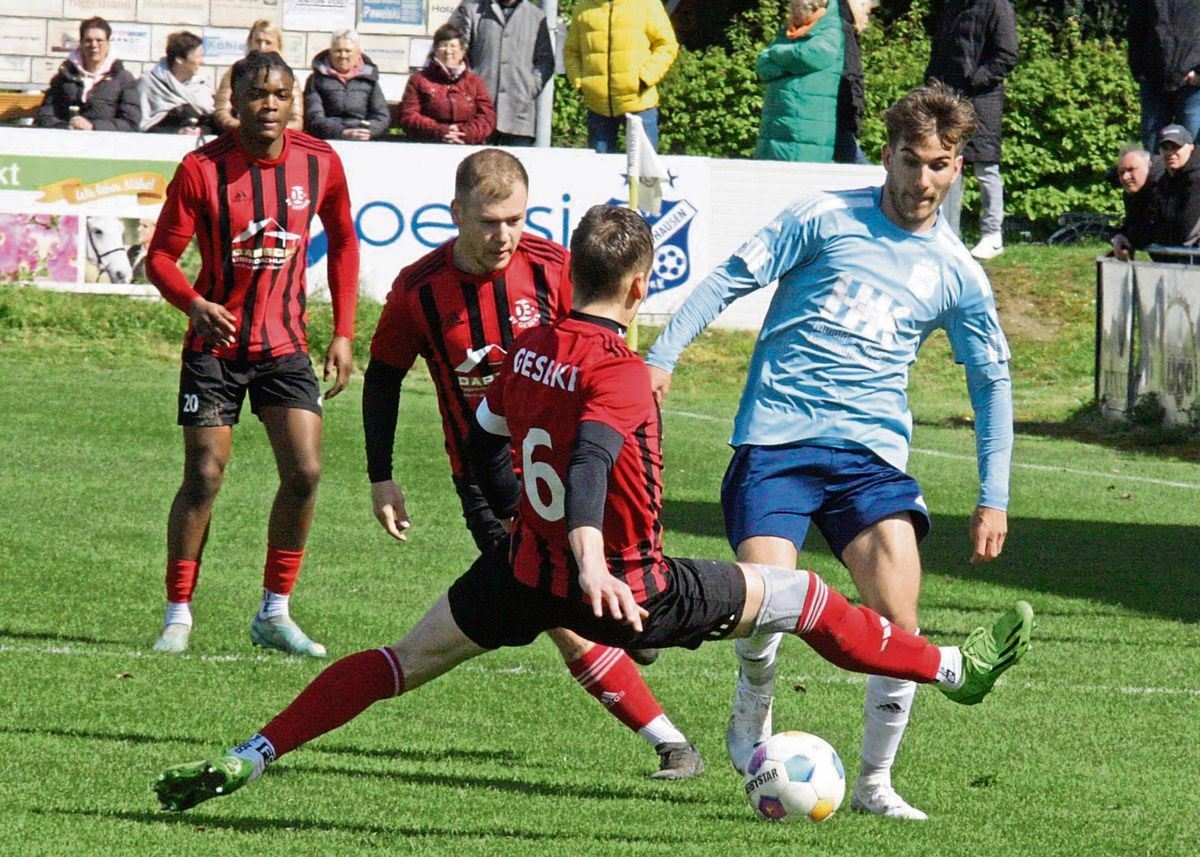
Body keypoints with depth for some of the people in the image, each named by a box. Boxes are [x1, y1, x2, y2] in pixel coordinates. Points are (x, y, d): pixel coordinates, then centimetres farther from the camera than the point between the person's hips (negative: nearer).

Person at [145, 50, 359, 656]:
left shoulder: (319, 163, -3)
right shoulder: (202, 169, -12)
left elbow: (343, 243, 12)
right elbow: (161, 255, -7)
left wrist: (343, 334, 7)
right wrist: (195, 304, -27)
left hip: (285, 344, 2)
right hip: (216, 344, -2)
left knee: (304, 473, -9)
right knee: (203, 478, -5)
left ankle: (274, 614, 5)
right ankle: (178, 614, 9)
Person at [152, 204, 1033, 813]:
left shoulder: (527, 350, 3)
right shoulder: (623, 374, -18)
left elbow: (486, 441, 18)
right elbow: (591, 462, -35)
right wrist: (590, 559, -48)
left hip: (523, 576, 6)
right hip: (622, 589, -6)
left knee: (401, 663, 15)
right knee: (798, 595, 6)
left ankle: (247, 758, 4)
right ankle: (954, 670, 14)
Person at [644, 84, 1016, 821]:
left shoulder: (957, 275, 9)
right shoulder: (826, 219, 3)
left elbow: (993, 380, 15)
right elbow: (731, 280, 4)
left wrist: (994, 498, 9)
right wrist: (662, 357, -7)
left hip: (871, 452, 2)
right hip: (777, 436, -2)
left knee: (897, 617, -13)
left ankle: (875, 781, 4)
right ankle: (752, 714, 18)